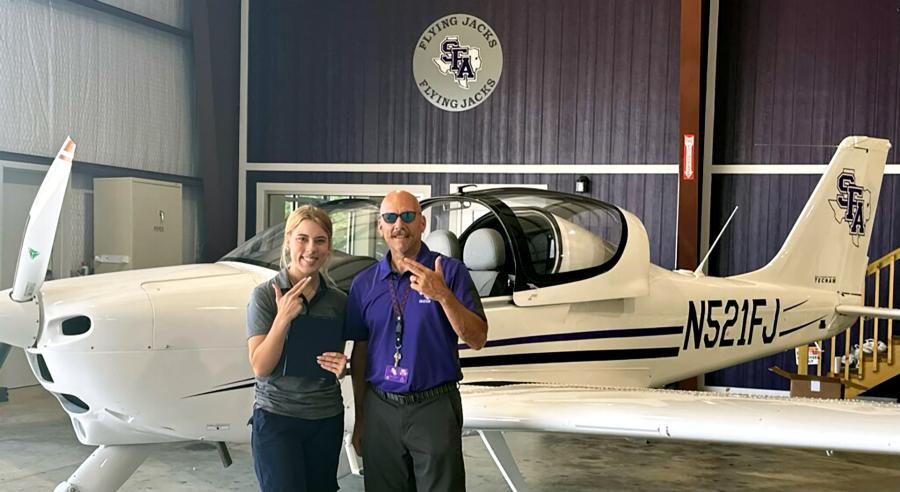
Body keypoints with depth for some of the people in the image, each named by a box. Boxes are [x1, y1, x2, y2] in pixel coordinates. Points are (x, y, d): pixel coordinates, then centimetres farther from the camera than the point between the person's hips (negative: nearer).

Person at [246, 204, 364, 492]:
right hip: (276, 417, -4)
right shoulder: (266, 295, -7)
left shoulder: (339, 301, 4)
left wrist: (342, 367, -6)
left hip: (327, 421, 4)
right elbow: (260, 368, -12)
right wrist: (283, 317, -22)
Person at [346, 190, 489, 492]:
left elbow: (477, 339, -9)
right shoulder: (364, 284, 6)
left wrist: (443, 295, -24)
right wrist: (359, 420, 12)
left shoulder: (450, 272, -4)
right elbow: (359, 353, 12)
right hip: (380, 410, 3)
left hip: (435, 409, -3)